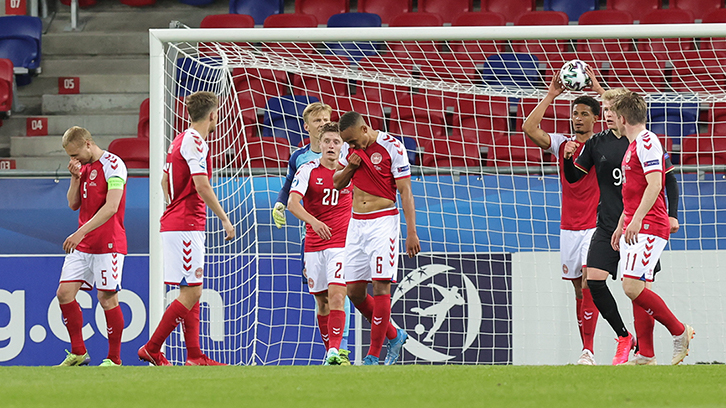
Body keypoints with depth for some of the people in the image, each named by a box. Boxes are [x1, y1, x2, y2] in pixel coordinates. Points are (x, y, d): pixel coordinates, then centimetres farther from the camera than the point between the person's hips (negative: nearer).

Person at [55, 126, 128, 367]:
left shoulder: (113, 165, -12)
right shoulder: (84, 167, 14)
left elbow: (111, 207, -20)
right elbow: (73, 204, 16)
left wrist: (81, 232, -25)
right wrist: (75, 177, -1)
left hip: (108, 245, -8)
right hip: (81, 246, 8)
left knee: (107, 298, -6)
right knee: (65, 293, -1)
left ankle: (114, 358, 4)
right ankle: (78, 353, 8)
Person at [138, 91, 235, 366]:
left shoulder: (181, 140, 16)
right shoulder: (195, 142, -13)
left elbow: (165, 181, 25)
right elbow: (202, 186, -21)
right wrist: (224, 219, -15)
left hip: (174, 222, 10)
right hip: (186, 226, -10)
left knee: (192, 292, 10)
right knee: (191, 292, -9)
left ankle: (195, 356, 10)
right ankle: (152, 349, -9)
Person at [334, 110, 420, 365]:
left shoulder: (392, 147, -10)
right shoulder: (352, 148, 8)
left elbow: (405, 192, -10)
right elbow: (337, 183, 19)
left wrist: (411, 232, -16)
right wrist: (349, 167, -3)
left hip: (383, 222, -7)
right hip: (356, 224, 7)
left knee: (380, 287, -11)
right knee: (354, 291, 4)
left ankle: (374, 355, -8)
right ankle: (393, 336, 23)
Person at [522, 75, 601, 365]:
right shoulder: (561, 144, 9)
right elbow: (529, 128, -3)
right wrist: (550, 96, -5)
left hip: (596, 226, -4)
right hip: (569, 228, 4)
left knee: (590, 281, -16)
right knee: (579, 289, 5)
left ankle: (588, 351, -18)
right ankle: (586, 350, 9)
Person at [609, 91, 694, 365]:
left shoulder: (647, 142, -11)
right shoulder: (633, 146, 21)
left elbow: (654, 184, -22)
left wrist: (637, 219, -29)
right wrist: (621, 226, 32)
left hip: (648, 227, -10)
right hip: (634, 228, 10)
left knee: (633, 286, -17)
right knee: (636, 290, 5)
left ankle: (679, 332, -6)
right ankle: (645, 356, 5)